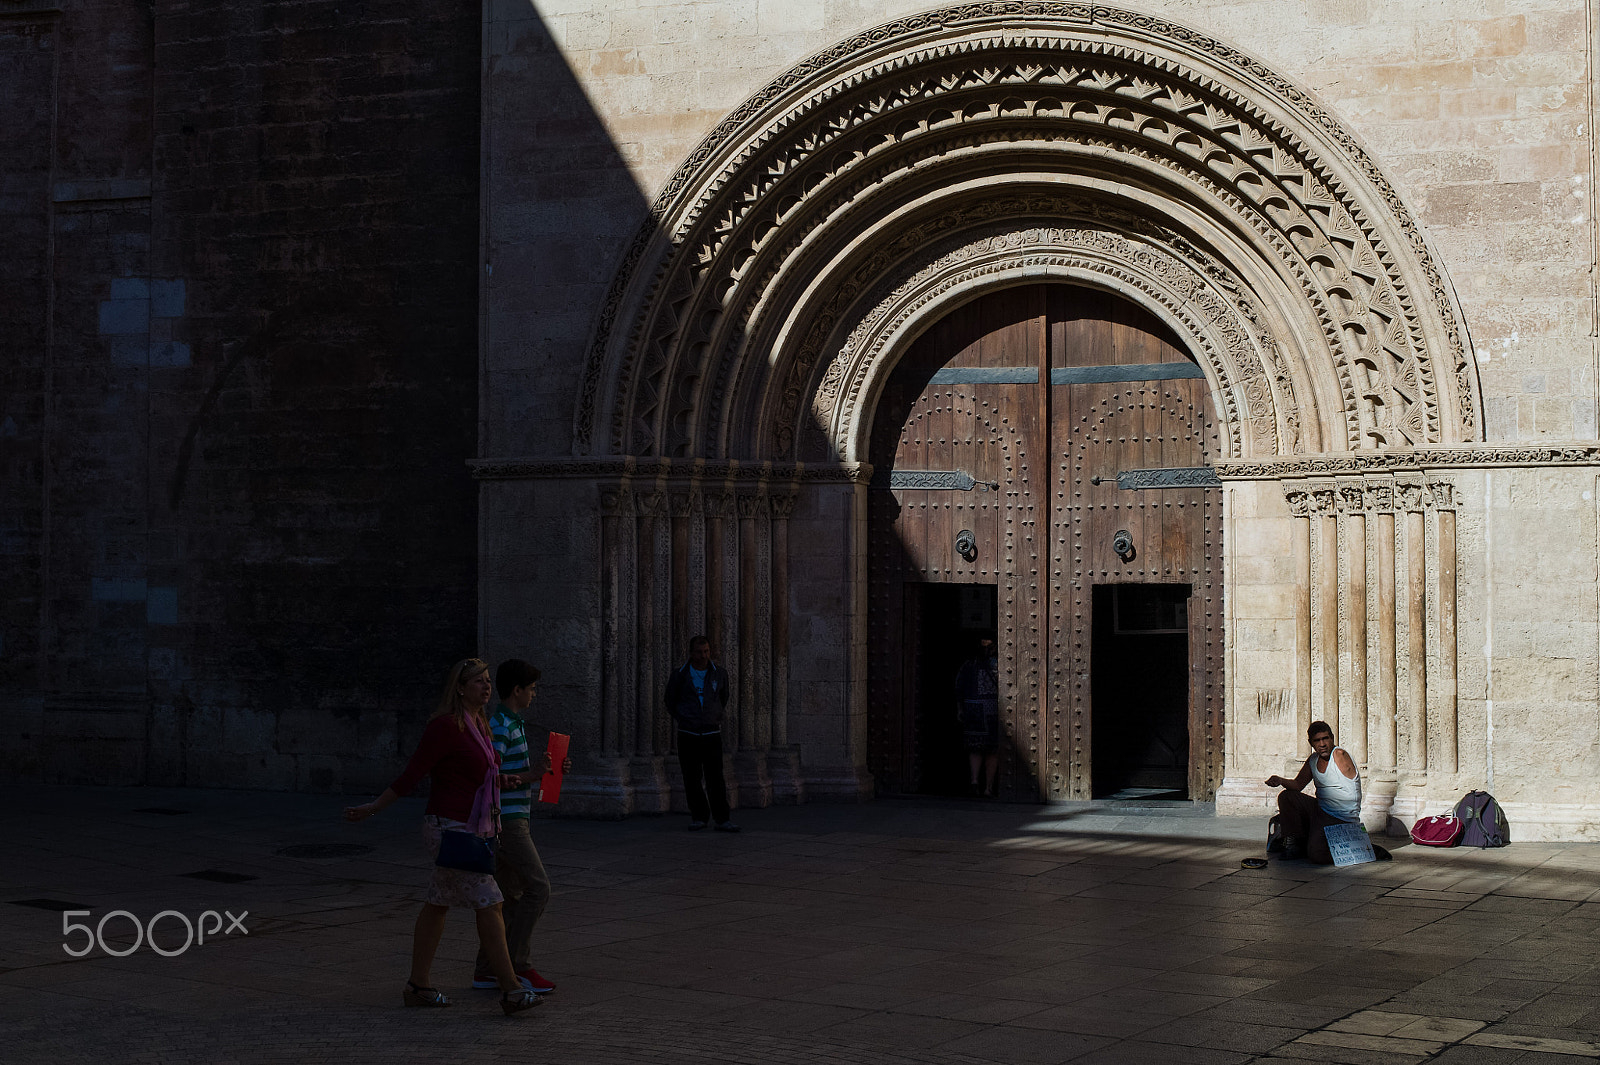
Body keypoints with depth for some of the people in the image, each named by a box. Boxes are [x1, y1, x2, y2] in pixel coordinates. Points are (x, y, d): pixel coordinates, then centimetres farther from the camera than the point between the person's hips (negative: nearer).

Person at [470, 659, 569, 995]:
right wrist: (534, 774, -25)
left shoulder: (514, 724, 17)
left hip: (511, 820, 10)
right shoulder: (500, 727, -15)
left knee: (511, 896, 11)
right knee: (538, 888, -12)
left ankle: (486, 969, 13)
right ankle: (516, 964, -8)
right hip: (507, 820, -10)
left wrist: (551, 770, 12)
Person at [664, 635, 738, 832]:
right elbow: (670, 703, 15)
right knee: (692, 780, 2)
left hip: (712, 734, 0)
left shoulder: (720, 673, 2)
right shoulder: (679, 675, -2)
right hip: (688, 735, 0)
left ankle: (722, 820, -8)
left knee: (716, 779, -7)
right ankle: (698, 817, 14)